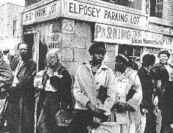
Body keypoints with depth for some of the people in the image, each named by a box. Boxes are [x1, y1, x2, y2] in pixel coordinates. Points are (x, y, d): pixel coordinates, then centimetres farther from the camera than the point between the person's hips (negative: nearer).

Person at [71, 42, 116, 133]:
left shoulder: (108, 72, 1)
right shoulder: (81, 69, 4)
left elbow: (111, 97, -3)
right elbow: (76, 91, 0)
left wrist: (101, 114, -11)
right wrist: (88, 103, -14)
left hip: (100, 114, 0)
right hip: (82, 111, 1)